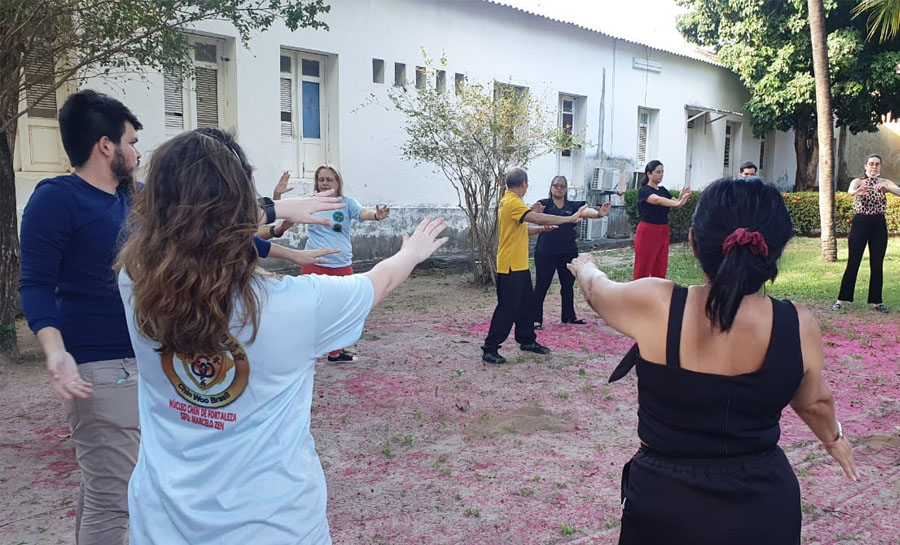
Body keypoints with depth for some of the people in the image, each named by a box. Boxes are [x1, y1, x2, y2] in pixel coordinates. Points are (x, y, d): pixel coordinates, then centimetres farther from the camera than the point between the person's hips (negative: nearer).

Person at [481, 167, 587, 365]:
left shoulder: (508, 201, 14)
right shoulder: (513, 202, -18)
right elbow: (537, 218, -30)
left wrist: (540, 229, 17)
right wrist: (571, 218, -27)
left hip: (519, 266, 10)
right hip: (510, 267, -10)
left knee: (527, 304, 18)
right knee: (507, 309, -6)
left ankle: (527, 341, 31)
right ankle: (489, 349, 0)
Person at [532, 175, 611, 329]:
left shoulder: (573, 206, 5)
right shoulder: (544, 204, -2)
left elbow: (585, 211, -15)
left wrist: (598, 213, -39)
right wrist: (537, 212, -50)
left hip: (568, 252, 4)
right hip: (546, 252, -4)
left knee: (568, 285, 16)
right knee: (541, 286, 0)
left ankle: (569, 316, 31)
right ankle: (536, 319, 8)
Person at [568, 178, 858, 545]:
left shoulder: (653, 305, -24)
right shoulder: (798, 326, -16)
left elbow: (595, 289, 0)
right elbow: (814, 402, 6)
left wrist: (584, 266, 25)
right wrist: (833, 436, 29)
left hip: (664, 504, -1)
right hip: (765, 506, 2)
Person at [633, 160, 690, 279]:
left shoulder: (663, 190, 12)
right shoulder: (643, 191, -9)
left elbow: (674, 203, 1)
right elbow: (657, 200, -28)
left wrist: (682, 198, -22)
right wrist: (678, 203, -42)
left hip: (663, 232, 7)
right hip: (647, 232, -7)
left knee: (660, 269, 7)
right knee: (643, 269, -3)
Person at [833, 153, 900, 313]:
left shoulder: (885, 183, 6)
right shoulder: (858, 181, 0)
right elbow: (850, 191, -24)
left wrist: (885, 188, -35)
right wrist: (858, 191, -48)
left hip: (879, 225, 2)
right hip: (860, 223, -2)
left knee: (877, 265, 5)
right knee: (853, 263, -3)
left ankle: (877, 301, 14)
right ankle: (841, 299, 2)